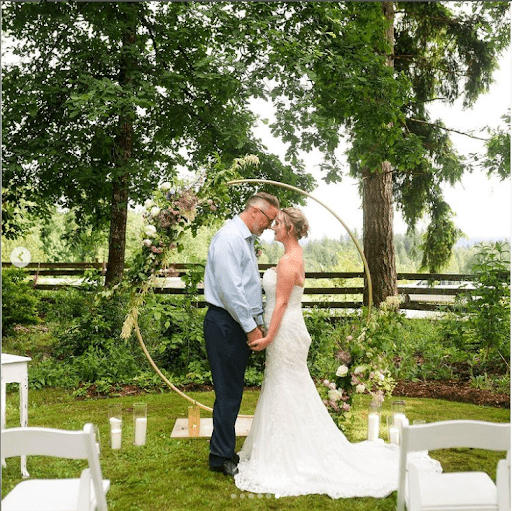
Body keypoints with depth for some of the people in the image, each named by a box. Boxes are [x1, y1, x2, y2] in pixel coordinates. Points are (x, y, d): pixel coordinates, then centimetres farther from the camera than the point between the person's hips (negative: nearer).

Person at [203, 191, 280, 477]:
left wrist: (258, 323, 18)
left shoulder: (247, 240, 17)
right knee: (228, 392, -4)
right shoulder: (229, 238, -15)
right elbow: (230, 289, -21)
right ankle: (222, 458, 7)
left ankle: (225, 451, 23)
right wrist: (251, 327, -17)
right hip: (226, 324, -10)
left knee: (234, 390, 13)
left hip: (243, 324, 10)